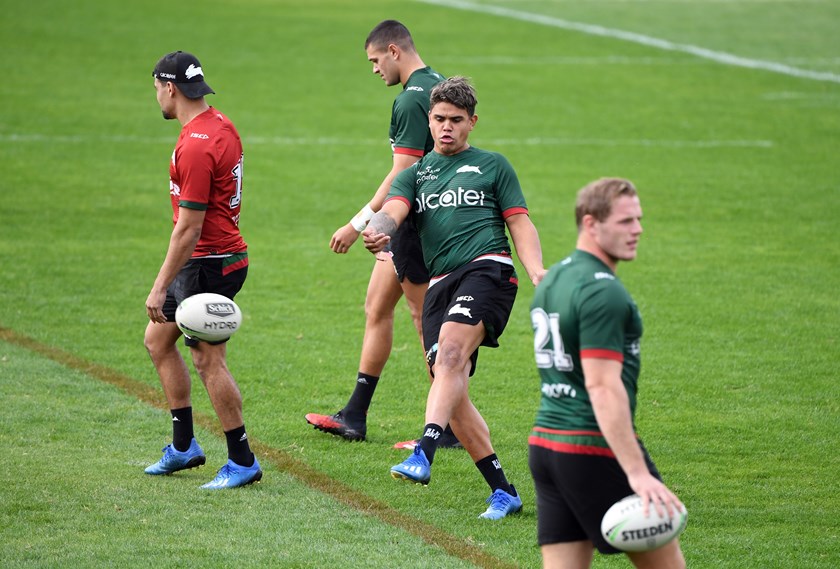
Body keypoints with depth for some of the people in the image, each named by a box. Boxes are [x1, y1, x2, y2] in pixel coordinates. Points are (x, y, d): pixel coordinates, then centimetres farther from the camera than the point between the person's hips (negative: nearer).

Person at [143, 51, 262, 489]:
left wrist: (161, 287, -20)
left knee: (208, 360, -4)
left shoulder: (196, 146, -23)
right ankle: (183, 446, 23)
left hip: (208, 265, -11)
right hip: (225, 253, 11)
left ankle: (242, 461, 3)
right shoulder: (220, 125, 9)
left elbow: (188, 227, -23)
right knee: (157, 338, 18)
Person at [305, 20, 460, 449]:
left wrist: (358, 224, -22)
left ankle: (447, 429, 2)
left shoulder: (412, 100, -19)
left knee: (427, 321, -4)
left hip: (417, 224, -10)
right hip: (409, 224, 10)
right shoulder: (436, 85, 11)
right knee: (376, 307, 14)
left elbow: (402, 175, -24)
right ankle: (354, 417, 20)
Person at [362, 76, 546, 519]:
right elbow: (392, 211, 2)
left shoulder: (492, 166, 16)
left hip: (487, 267, -4)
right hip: (440, 282, 4)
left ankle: (424, 454, -46)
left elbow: (520, 223, 11)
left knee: (450, 350, -31)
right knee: (451, 391, -7)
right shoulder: (415, 174, 22)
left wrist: (536, 270, -8)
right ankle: (503, 491, 1)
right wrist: (376, 231, -23)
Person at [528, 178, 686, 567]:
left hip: (544, 446, 9)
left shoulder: (550, 282, 14)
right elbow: (604, 387, -23)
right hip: (596, 450, -9)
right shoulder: (603, 291, -15)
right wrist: (637, 473, -27)